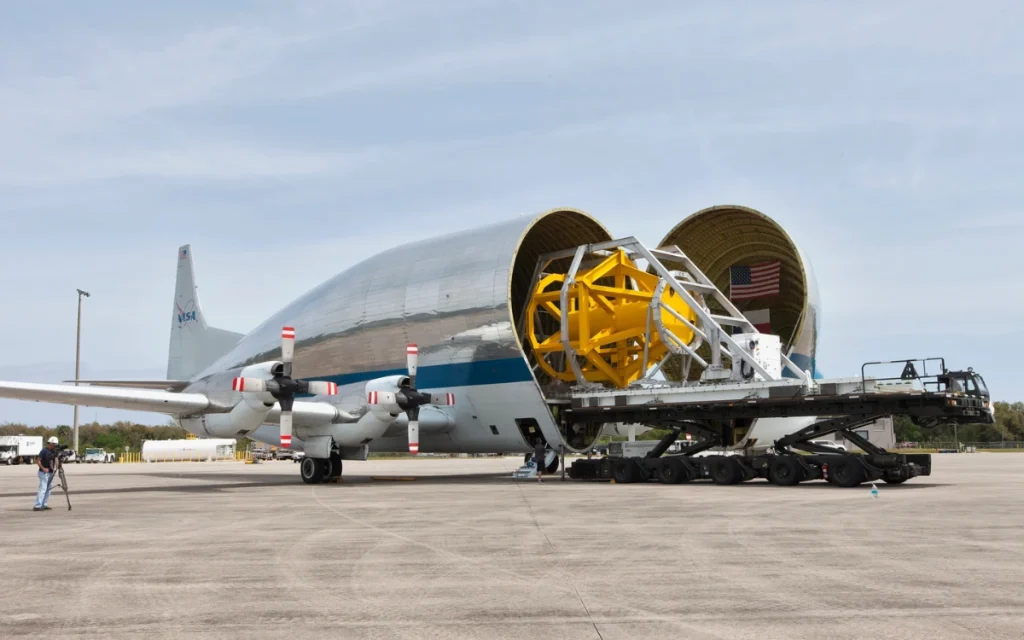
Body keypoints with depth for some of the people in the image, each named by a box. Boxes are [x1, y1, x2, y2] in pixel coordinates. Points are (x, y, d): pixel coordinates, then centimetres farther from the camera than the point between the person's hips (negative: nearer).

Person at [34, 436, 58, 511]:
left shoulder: (53, 451, 9)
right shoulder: (44, 451, -12)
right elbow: (38, 461, -13)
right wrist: (43, 468, -22)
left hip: (50, 473, 8)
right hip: (44, 473, -8)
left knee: (48, 489, 9)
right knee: (43, 489, -13)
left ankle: (43, 505, 14)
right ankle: (37, 506, -15)